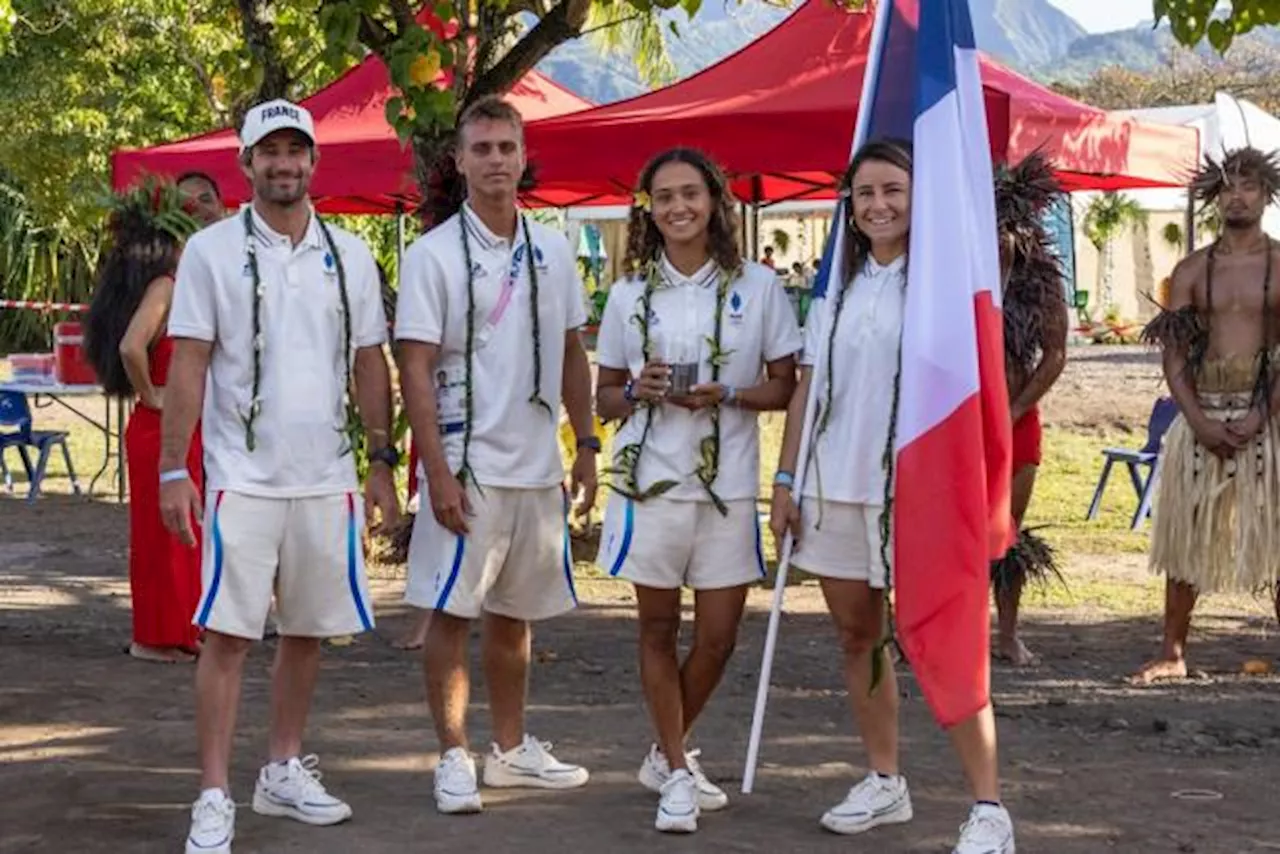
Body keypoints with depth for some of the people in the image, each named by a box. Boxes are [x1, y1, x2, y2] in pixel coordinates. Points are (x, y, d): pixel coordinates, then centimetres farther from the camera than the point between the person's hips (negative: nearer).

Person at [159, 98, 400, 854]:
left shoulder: (349, 254, 8)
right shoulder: (212, 250, -2)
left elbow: (369, 364, 12)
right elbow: (188, 366, -4)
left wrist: (380, 459, 10)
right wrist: (173, 469, -9)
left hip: (326, 479, 4)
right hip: (241, 477, -4)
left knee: (309, 631, 11)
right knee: (228, 635, -5)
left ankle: (286, 771, 26)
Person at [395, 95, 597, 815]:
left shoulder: (553, 251, 9)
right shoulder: (434, 254, -6)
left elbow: (572, 355, 16)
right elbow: (416, 370, -10)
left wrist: (586, 445, 10)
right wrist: (438, 472, -15)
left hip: (538, 466, 5)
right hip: (467, 469, -5)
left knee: (515, 613, 14)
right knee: (452, 613, -2)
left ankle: (512, 749, 25)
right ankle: (455, 757, 9)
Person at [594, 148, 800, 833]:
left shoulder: (757, 286, 1)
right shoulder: (629, 294, 5)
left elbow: (785, 387, 2)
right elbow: (605, 397, 10)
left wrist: (726, 395, -15)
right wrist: (640, 391, -12)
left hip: (728, 484, -1)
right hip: (649, 479, 1)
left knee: (718, 638, 3)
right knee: (658, 628, 6)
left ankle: (667, 754, 27)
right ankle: (678, 774, 20)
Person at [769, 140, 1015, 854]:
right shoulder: (837, 287, 13)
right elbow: (808, 389, 14)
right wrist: (786, 481, 10)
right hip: (837, 487, 6)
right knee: (857, 637, 11)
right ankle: (885, 782, 25)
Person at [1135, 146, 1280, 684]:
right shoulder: (1192, 271, 8)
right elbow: (1174, 356, 3)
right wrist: (1200, 421, -9)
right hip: (1200, 415, 2)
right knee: (1186, 537, 5)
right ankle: (1173, 654, 12)